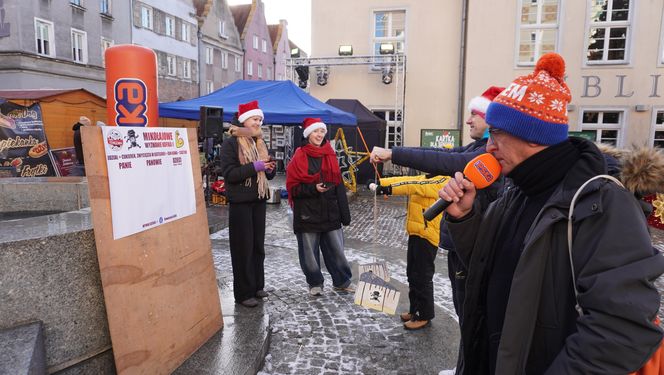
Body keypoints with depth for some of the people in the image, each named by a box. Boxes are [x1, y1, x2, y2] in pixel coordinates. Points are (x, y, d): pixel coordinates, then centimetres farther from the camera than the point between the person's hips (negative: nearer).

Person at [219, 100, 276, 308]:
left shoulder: (260, 143, 13)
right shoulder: (231, 143, -8)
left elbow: (267, 174, 18)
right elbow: (228, 173, -16)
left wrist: (270, 168, -5)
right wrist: (254, 167, -22)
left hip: (258, 201, 7)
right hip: (240, 202, -7)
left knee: (258, 245, 13)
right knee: (243, 247, -1)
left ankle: (257, 285, 26)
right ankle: (243, 293, 9)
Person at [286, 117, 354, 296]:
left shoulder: (330, 155, 7)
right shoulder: (299, 157, -6)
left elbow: (339, 185, 8)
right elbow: (293, 187, -5)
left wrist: (344, 212, 5)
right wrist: (313, 188, -20)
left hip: (330, 212, 4)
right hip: (308, 213, -3)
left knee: (336, 248, 9)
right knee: (310, 251, 7)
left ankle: (342, 281, 26)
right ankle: (315, 283, 25)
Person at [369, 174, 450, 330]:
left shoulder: (444, 181, -12)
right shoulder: (425, 178, 17)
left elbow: (417, 186, -26)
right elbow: (404, 180, 10)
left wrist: (390, 188, -32)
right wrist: (379, 183, 0)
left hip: (427, 235, -9)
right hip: (415, 233, 9)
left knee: (423, 277, 0)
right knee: (412, 275, 17)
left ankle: (425, 315, 15)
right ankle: (415, 309, 31)